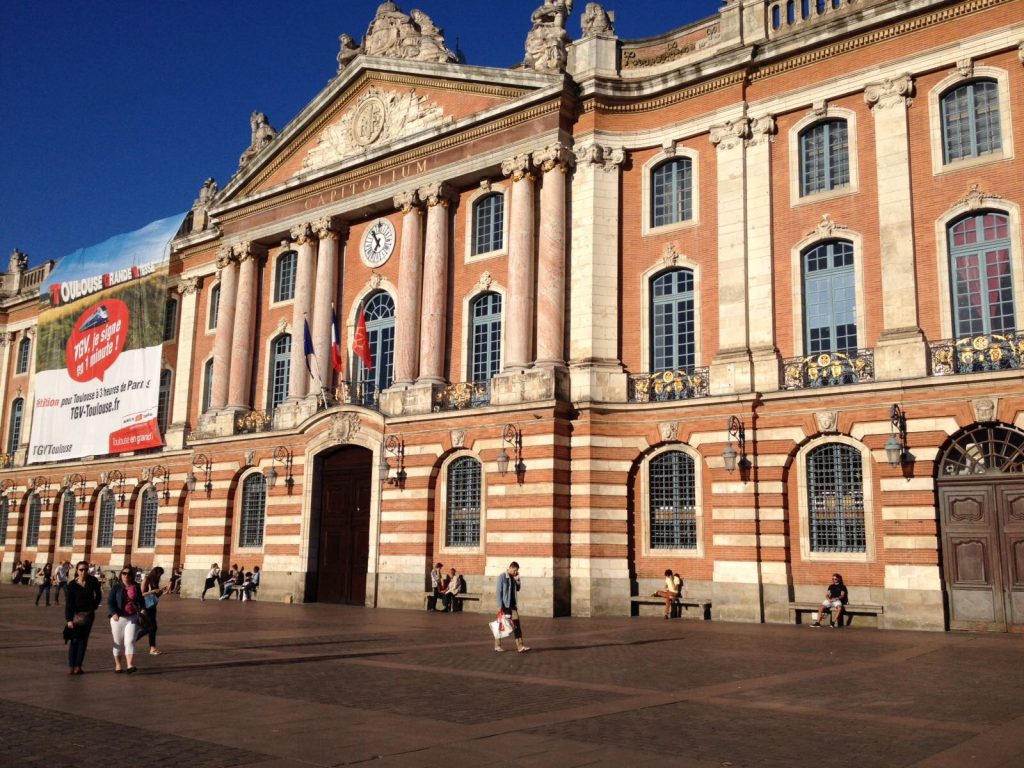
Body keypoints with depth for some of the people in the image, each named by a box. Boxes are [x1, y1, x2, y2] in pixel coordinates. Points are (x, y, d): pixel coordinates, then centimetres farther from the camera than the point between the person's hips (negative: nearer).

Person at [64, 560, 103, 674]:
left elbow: (98, 595, 10)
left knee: (83, 640, 4)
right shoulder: (72, 584, -11)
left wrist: (94, 606, 2)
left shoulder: (93, 581, -6)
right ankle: (71, 665, 3)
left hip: (89, 614, 2)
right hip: (76, 614, -2)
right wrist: (69, 619, -17)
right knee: (74, 640, 0)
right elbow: (68, 603, -12)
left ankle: (78, 666, 8)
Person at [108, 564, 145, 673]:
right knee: (118, 643, 10)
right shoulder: (116, 587, -1)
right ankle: (118, 665, 24)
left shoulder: (136, 587, 7)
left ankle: (130, 665, -20)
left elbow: (140, 600, 19)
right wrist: (114, 613, -22)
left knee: (130, 641, -11)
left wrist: (142, 609, 0)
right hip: (118, 618, 0)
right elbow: (110, 602, -7)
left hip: (132, 618, 0)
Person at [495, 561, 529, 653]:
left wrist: (517, 580, -3)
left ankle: (520, 646, -6)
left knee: (516, 625, -2)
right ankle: (497, 645, 18)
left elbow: (518, 589, 13)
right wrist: (500, 605, -17)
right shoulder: (502, 577, -11)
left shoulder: (513, 577, 8)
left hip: (513, 605, 6)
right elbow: (499, 592, -13)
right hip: (504, 605, -6)